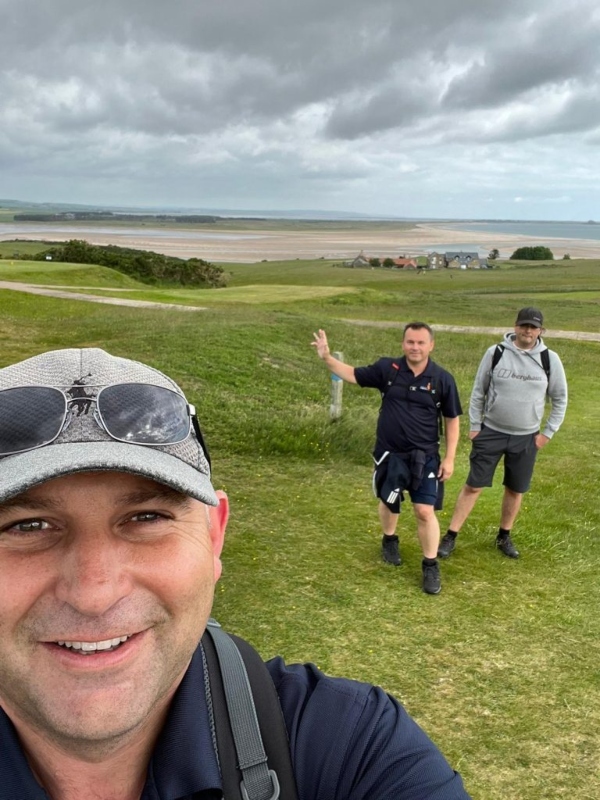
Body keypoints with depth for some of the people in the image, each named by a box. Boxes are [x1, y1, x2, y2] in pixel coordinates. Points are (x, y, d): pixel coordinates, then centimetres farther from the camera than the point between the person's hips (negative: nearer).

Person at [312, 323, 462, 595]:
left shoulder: (442, 379, -9)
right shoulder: (387, 368, -8)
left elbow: (452, 420, -1)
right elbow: (353, 375, 3)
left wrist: (449, 458, -4)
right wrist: (327, 357, -12)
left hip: (425, 457, -2)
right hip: (389, 454, 2)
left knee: (425, 512, -5)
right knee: (389, 503, 20)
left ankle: (431, 566, 12)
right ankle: (389, 540, 50)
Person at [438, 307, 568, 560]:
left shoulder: (549, 359, -5)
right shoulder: (496, 352, -8)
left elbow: (560, 399, 5)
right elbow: (478, 391, 1)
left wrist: (547, 433, 1)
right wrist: (474, 426, -1)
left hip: (526, 438, 1)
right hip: (491, 432, -1)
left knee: (515, 490, 12)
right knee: (473, 485, 0)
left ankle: (504, 537, 31)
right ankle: (450, 537, 9)